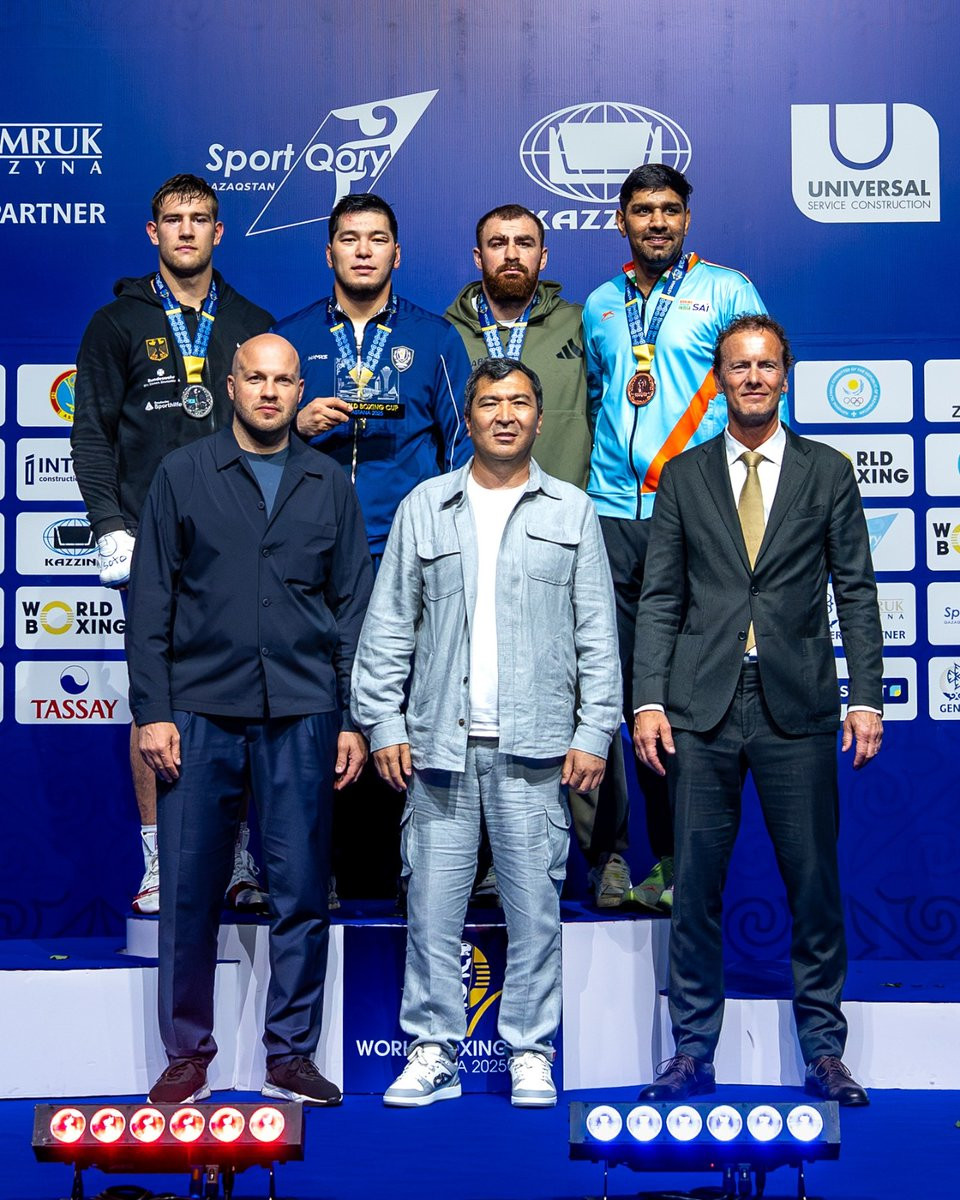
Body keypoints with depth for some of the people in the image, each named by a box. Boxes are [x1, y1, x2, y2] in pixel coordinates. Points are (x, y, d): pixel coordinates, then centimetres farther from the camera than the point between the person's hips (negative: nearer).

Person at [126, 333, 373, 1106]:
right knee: (190, 891, 2)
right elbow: (151, 601, 4)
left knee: (302, 892, 3)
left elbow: (354, 608, 11)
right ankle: (188, 1055, 16)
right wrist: (151, 710, -4)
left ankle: (291, 1055, 15)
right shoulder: (183, 475, 7)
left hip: (302, 716, 1)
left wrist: (355, 718, 5)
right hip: (201, 711, -1)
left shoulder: (330, 485, 11)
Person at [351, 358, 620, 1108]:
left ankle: (531, 1053, 14)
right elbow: (389, 624, 8)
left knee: (534, 905, 2)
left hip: (535, 747, 0)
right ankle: (433, 1052, 12)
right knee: (433, 904, 2)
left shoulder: (572, 511, 9)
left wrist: (595, 732, -1)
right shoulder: (424, 507, 10)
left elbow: (597, 632, 7)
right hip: (440, 741, 1)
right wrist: (383, 723, 0)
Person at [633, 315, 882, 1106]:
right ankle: (693, 1051, 16)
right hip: (701, 708, 1)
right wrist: (648, 699, -2)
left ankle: (823, 1049, 17)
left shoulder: (828, 471, 8)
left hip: (797, 708, -1)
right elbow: (660, 597, 7)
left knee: (815, 883, 3)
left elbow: (856, 593, 5)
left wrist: (866, 697, -3)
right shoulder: (683, 476, 10)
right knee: (695, 885, 5)